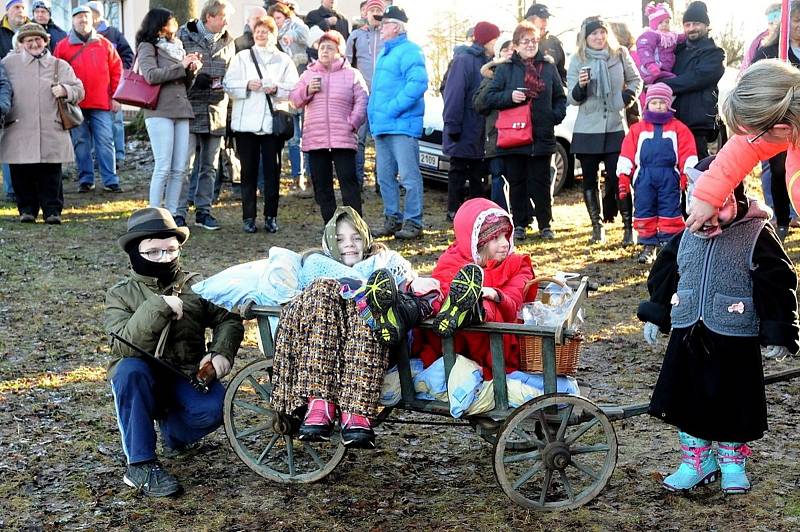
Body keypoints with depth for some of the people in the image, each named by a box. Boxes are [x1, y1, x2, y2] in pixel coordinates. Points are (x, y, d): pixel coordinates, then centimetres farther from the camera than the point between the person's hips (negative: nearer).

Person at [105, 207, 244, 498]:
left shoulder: (196, 285, 6)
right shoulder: (121, 294, -3)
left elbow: (228, 319, 5)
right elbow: (125, 346, -19)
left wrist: (221, 352, -15)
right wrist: (158, 308, -29)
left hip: (187, 377, 2)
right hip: (143, 380, -1)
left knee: (214, 409, -30)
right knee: (130, 369, -37)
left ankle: (171, 429, 9)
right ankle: (140, 465, -28)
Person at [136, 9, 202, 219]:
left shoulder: (177, 46, 20)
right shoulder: (148, 47, 0)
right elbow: (151, 75, -16)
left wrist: (192, 70, 3)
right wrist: (181, 66, -11)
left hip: (181, 111, 7)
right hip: (160, 112, -7)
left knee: (180, 168, 4)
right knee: (163, 167, -10)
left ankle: (172, 214, 9)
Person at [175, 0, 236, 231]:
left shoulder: (228, 41, 11)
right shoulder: (184, 36, -3)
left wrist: (222, 83, 1)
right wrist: (194, 77, -14)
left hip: (216, 111, 5)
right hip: (189, 109, -5)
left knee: (209, 166, 10)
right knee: (184, 164, -7)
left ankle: (203, 211, 19)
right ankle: (180, 212, -2)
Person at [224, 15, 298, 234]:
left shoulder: (284, 60, 12)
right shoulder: (242, 57, 12)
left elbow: (295, 88, 2)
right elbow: (228, 84, 3)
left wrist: (276, 88, -15)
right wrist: (247, 85, -13)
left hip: (273, 122, 0)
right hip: (246, 122, 0)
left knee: (273, 170, 1)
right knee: (248, 170, 2)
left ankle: (271, 216, 9)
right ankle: (248, 217, 7)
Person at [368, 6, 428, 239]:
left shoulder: (409, 51, -9)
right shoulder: (385, 52, 22)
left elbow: (417, 84, -22)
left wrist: (392, 108, -20)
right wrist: (374, 115, 15)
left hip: (402, 125, -10)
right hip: (381, 126, 10)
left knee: (409, 176, -7)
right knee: (385, 177, 12)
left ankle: (413, 222, -3)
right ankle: (392, 219, 21)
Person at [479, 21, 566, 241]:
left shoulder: (548, 68, 10)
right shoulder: (505, 69, 3)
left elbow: (560, 97, 18)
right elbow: (488, 98, 0)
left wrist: (556, 115, 0)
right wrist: (509, 96, -16)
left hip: (542, 137, 1)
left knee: (541, 183, 4)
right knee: (517, 183, 5)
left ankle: (545, 225, 13)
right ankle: (519, 225, 15)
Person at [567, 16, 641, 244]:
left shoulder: (620, 55, 4)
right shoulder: (577, 60, 3)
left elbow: (636, 80, 15)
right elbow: (572, 98, 1)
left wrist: (626, 97, -3)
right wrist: (581, 86, -19)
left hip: (616, 127, -1)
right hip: (587, 130, 1)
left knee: (618, 178, -7)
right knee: (589, 180, 6)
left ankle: (628, 227, -1)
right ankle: (597, 226, 16)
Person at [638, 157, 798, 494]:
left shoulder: (757, 235, -9)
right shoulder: (688, 235, 6)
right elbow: (664, 273, 17)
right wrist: (654, 315, 16)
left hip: (735, 340, -4)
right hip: (687, 335, 5)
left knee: (733, 402, 6)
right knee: (685, 400, 7)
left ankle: (732, 462, 26)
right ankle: (697, 459, 23)